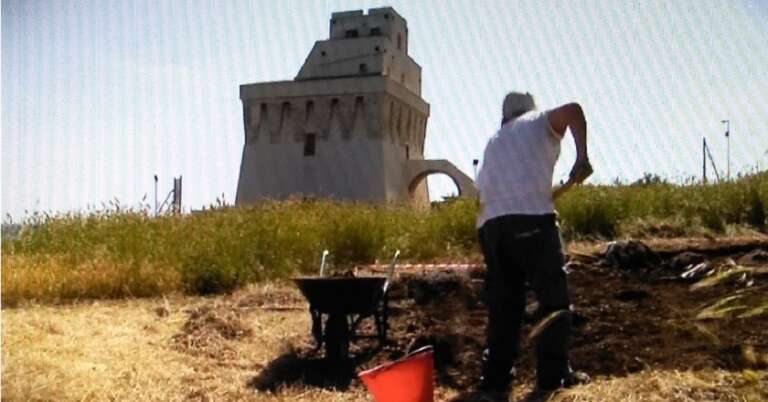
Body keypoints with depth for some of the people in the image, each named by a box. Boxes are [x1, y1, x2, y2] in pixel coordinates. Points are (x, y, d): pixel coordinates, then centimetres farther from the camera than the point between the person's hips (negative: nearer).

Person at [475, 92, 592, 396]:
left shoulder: (493, 142, 30)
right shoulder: (539, 122, 16)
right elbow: (572, 110, -5)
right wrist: (582, 157, -7)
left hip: (490, 224, 5)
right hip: (531, 219, -5)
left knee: (503, 304, 9)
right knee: (554, 298, 2)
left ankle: (496, 375, 7)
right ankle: (553, 374, 0)